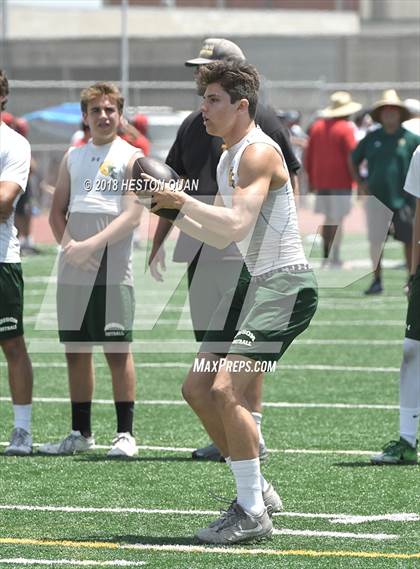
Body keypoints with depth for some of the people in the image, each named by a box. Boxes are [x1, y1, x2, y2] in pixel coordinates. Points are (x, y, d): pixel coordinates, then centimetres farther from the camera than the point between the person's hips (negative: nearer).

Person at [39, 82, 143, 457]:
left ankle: (125, 433, 0)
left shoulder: (131, 157, 1)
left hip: (112, 270, -5)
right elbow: (57, 211, 16)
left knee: (118, 351, -4)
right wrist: (69, 245, -4)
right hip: (73, 271, 5)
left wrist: (90, 245, -17)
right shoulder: (73, 157, 16)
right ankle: (81, 433, 15)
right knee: (76, 350, 7)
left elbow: (132, 216, -8)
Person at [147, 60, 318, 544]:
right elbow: (220, 236, 21)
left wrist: (184, 200, -26)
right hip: (254, 282, 11)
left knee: (226, 389, -20)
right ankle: (256, 490, 19)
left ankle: (253, 513, -14)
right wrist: (171, 210, 9)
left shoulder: (259, 152, -15)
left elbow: (237, 224, -29)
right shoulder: (227, 160, 16)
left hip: (285, 284, -11)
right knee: (197, 388, 10)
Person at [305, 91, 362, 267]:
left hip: (321, 180, 6)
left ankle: (326, 255, 16)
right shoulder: (346, 129, -9)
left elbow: (309, 155, 14)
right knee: (337, 219, -5)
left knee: (328, 218, 15)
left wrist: (311, 179, 20)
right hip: (341, 180, -6)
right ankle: (335, 257, -7)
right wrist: (355, 179, -4)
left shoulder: (317, 126, 10)